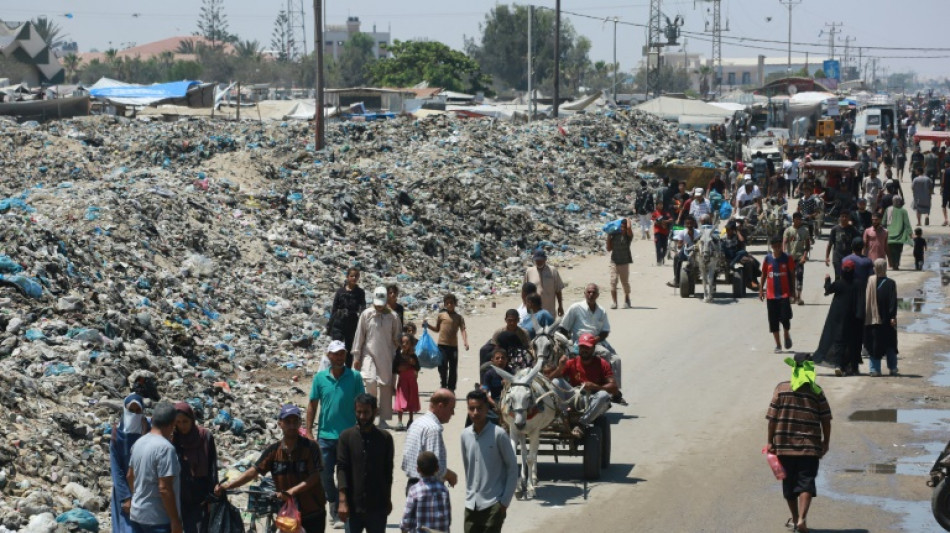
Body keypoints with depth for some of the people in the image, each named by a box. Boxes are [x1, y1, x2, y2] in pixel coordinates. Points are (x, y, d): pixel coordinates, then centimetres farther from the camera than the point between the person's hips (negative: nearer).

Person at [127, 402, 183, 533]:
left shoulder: (139, 443, 6)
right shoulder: (165, 448, -20)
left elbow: (130, 476, 18)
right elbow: (164, 488, -24)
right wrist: (176, 521, -19)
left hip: (137, 514, 9)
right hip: (158, 519, -9)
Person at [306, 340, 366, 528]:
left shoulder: (355, 377, -3)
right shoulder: (320, 377, 1)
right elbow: (312, 405, 6)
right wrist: (308, 432, 1)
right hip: (325, 435, 2)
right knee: (325, 475, 5)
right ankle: (335, 510, 20)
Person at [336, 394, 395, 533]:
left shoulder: (385, 438, 0)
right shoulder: (346, 436, -3)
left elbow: (388, 471, 7)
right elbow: (341, 469, -7)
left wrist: (388, 500, 9)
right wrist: (342, 501, -14)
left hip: (377, 505, 1)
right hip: (353, 504, -1)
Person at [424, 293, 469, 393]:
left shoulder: (458, 317, 6)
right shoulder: (441, 315, 7)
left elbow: (463, 330, -4)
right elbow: (437, 329, 17)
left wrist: (465, 342, -19)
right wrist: (428, 326, 1)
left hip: (454, 346, 1)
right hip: (442, 344, -1)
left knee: (453, 369, 6)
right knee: (443, 367, -5)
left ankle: (451, 388, 15)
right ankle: (443, 386, 5)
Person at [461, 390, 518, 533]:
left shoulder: (499, 434, -10)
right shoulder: (465, 435, 5)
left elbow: (512, 467, -6)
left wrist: (505, 500, -10)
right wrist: (469, 493, 14)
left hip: (493, 504, -5)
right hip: (471, 504, 5)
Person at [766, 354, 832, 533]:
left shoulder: (781, 388, -4)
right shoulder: (816, 391, -1)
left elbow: (772, 417, -6)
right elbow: (826, 420, 1)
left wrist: (770, 441, 1)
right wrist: (826, 443, 13)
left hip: (785, 446, 1)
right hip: (810, 446, -1)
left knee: (789, 483, 15)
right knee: (806, 483, -2)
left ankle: (794, 518, 27)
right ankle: (802, 518, -20)